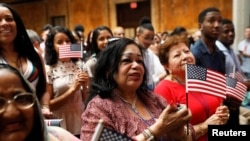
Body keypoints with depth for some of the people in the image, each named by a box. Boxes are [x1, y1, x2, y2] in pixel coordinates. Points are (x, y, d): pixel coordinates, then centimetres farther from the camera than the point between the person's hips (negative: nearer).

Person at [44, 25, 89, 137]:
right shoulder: (48, 70, -10)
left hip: (81, 125, 3)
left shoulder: (80, 65, -1)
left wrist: (85, 86, -14)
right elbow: (48, 105, -11)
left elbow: (85, 99, 6)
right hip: (60, 127, -3)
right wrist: (72, 89, -18)